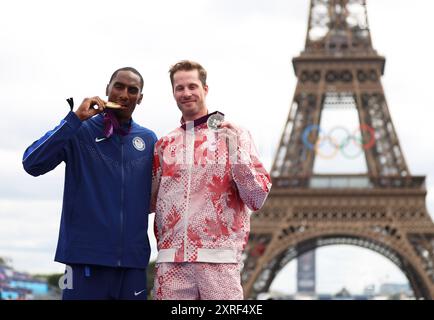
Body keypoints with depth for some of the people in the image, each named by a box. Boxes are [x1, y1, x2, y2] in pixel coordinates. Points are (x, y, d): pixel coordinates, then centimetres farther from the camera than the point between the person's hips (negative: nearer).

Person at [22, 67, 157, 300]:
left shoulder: (148, 139, 12)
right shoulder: (78, 131, 3)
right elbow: (33, 164, -11)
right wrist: (76, 119, -14)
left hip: (134, 258, 3)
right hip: (85, 255, -3)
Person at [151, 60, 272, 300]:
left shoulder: (234, 135, 6)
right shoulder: (165, 144, 16)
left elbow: (257, 199, -1)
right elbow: (150, 202, 18)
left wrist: (235, 150, -11)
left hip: (219, 258, -3)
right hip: (171, 260, 3)